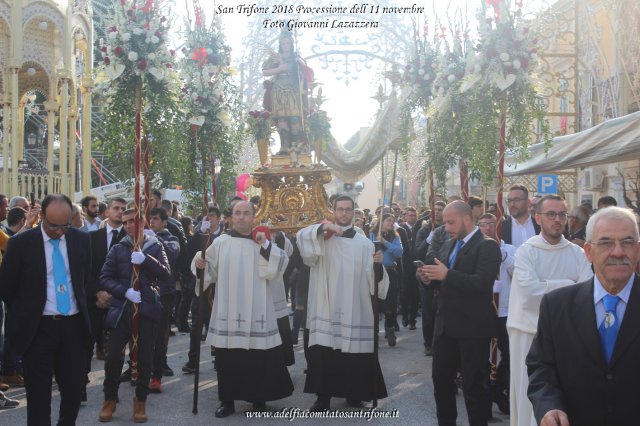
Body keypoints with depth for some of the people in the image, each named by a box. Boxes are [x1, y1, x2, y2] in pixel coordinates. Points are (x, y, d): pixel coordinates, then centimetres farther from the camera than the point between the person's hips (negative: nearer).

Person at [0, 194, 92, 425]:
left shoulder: (81, 239, 2)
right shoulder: (21, 243, -8)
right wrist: (26, 313, 8)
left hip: (73, 326, 3)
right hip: (37, 329, -3)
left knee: (74, 389, 8)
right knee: (39, 395, 3)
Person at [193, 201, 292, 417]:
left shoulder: (263, 243, 7)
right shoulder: (221, 242, 6)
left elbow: (279, 267, -6)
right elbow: (211, 272, 5)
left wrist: (266, 245, -16)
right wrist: (201, 265, -16)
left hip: (255, 311, 0)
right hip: (228, 310, 0)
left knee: (259, 357, 3)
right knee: (227, 357, 3)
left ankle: (259, 399, 20)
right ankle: (227, 401, 14)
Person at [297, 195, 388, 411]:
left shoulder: (364, 243, 8)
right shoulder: (322, 239, 6)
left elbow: (373, 279, 2)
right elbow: (301, 237, -14)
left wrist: (378, 264, -18)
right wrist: (323, 226, -25)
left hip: (355, 309, 1)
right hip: (326, 308, -1)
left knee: (355, 353, 4)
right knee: (323, 353, -1)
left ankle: (354, 394, 21)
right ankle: (323, 396, 11)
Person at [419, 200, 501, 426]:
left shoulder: (487, 246, -12)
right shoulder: (448, 245, 12)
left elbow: (482, 283, -25)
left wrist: (447, 275, -28)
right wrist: (430, 278, -6)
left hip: (472, 327, -8)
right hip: (446, 324, 8)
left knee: (473, 383, 2)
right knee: (441, 378, 15)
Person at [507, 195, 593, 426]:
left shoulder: (577, 253, 2)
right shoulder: (526, 251, -6)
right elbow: (529, 292, -19)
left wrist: (547, 288, -16)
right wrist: (568, 286, -11)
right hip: (529, 331, -2)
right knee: (529, 393, 6)